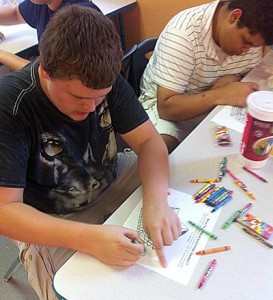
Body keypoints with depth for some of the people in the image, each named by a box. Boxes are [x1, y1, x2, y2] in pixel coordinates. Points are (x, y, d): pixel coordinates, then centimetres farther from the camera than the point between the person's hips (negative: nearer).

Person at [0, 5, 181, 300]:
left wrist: (156, 200, -33)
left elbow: (148, 140, -13)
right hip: (50, 221, -4)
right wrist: (89, 238, -41)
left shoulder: (105, 81, -14)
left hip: (112, 182, 5)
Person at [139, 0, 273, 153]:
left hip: (217, 106, 5)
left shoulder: (252, 34, -11)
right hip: (163, 102, -4)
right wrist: (222, 94, -41)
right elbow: (166, 107, -30)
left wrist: (234, 78, -19)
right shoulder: (182, 33, -29)